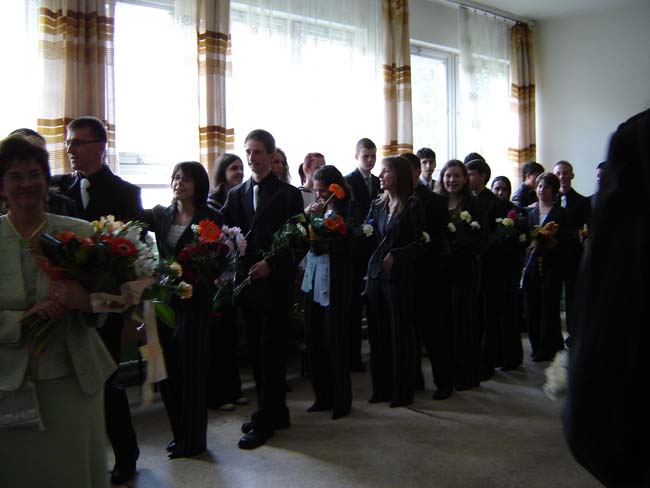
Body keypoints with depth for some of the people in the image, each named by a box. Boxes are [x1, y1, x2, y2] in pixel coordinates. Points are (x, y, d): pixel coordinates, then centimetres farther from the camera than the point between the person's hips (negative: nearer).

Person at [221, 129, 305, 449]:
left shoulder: (288, 194, -1)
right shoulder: (236, 194, 12)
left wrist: (271, 264, -16)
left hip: (275, 284, -5)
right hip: (247, 282, 5)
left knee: (271, 352, -2)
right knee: (255, 351, 10)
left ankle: (265, 421, 6)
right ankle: (275, 412, 24)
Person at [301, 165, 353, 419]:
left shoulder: (345, 212, -8)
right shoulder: (318, 209, 11)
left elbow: (335, 244, -16)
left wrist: (318, 218, -17)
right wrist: (306, 216, -5)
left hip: (333, 285, -6)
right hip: (313, 281, 7)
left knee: (334, 341, 0)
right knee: (314, 341, 9)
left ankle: (342, 400, 14)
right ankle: (323, 396, 22)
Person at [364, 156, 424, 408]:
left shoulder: (412, 205, -4)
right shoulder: (377, 205, 12)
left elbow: (421, 244, -7)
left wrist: (396, 255, -18)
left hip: (399, 276, -5)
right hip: (375, 274, 5)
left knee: (400, 333, 2)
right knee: (377, 333, 8)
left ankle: (403, 391, 13)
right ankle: (381, 387, 19)